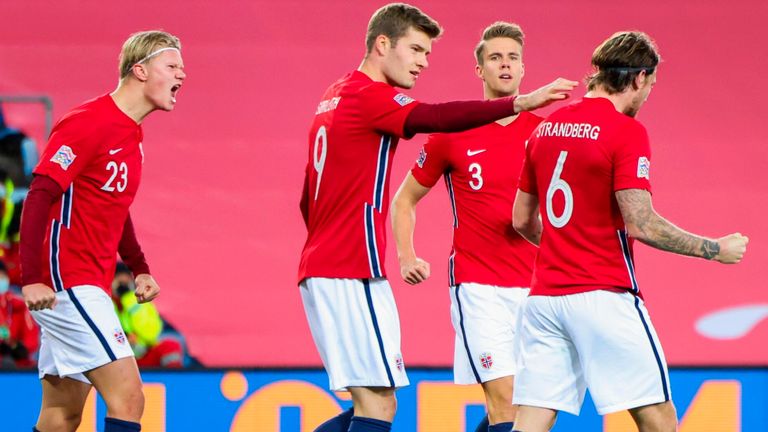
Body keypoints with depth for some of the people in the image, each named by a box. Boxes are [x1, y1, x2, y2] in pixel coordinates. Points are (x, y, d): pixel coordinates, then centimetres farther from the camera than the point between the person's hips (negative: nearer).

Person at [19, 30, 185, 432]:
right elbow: (39, 195, -19)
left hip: (90, 288, 10)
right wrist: (32, 278, -26)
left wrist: (139, 269, 17)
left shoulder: (131, 135, 15)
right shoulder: (88, 123, -14)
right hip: (66, 281, -10)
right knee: (127, 398, -17)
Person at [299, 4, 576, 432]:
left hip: (319, 268, 10)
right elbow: (436, 118, -27)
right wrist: (521, 103, -33)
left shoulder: (333, 99, 20)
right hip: (353, 273, -10)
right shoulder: (369, 94, -9)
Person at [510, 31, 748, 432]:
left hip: (544, 294, 7)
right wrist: (715, 249, -5)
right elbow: (640, 224, -16)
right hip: (604, 294, -7)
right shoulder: (626, 131, -9)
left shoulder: (546, 128, 13)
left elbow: (522, 220, 20)